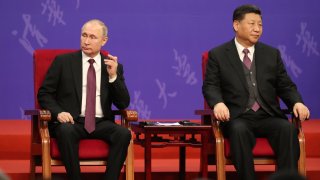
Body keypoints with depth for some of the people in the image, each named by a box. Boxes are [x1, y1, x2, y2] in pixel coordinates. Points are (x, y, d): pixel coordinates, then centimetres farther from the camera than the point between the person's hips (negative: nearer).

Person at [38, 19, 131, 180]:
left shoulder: (113, 66, 12)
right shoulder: (63, 62, 7)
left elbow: (123, 104, 7)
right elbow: (44, 93, 6)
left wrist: (113, 76, -8)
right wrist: (58, 112, -13)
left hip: (101, 123, 2)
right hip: (71, 122, -2)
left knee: (124, 133, -29)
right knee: (66, 131, -37)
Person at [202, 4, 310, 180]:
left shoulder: (272, 54, 17)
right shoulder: (218, 54, 8)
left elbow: (285, 86, 15)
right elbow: (210, 86, 0)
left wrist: (297, 102, -8)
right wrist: (218, 103, -24)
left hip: (268, 117, 3)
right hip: (237, 118, -2)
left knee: (288, 129, -30)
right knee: (239, 130, -37)